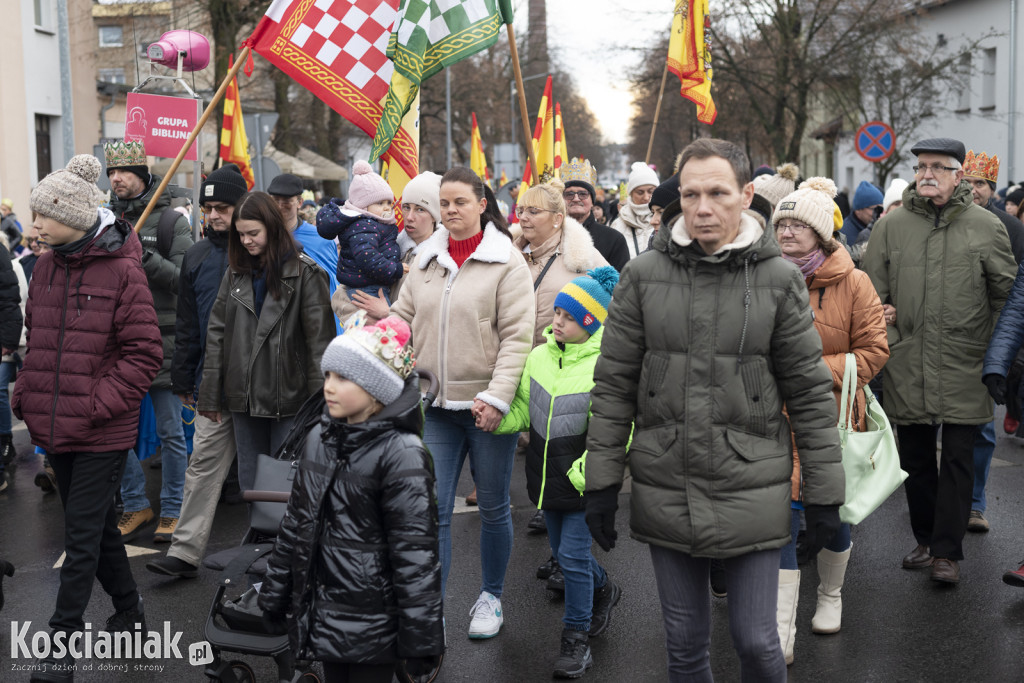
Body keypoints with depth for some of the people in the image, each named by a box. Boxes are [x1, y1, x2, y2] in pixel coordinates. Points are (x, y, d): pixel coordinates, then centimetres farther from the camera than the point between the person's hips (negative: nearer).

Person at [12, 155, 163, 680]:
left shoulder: (121, 271, -13)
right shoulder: (46, 267, 8)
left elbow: (144, 353, -14)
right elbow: (35, 339, 18)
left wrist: (98, 404, -18)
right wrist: (27, 394, 6)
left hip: (102, 432, -7)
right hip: (55, 425, 7)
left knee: (82, 536, -2)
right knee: (96, 524, 18)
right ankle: (130, 615, 35)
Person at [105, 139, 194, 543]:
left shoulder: (171, 221, -3)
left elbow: (186, 279, -11)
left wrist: (147, 257, -21)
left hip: (163, 341, -4)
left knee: (170, 431, 5)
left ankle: (171, 510, 18)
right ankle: (136, 506, 24)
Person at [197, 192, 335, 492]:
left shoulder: (304, 272, -7)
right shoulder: (236, 273, 10)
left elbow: (319, 340, -10)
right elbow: (217, 332, 10)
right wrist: (209, 396, 6)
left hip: (288, 399, -5)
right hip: (244, 399, 5)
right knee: (249, 483, 12)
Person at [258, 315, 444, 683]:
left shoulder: (401, 455, -17)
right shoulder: (319, 439, 4)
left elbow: (414, 554, -17)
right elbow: (295, 521, 13)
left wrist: (422, 639, -16)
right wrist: (274, 595, 16)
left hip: (371, 623, -6)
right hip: (319, 609, 6)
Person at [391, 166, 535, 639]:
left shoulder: (506, 260, -6)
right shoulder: (425, 259, 9)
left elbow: (517, 335, -11)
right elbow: (403, 319, 14)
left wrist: (497, 396, -18)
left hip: (486, 405, -3)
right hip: (437, 405, 3)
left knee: (493, 507, 11)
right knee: (433, 509, 1)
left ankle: (491, 597, 30)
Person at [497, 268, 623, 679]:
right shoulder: (539, 358, 3)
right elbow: (522, 410, 10)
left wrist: (587, 471, -21)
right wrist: (497, 419, -9)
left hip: (584, 480, -6)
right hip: (548, 475, 6)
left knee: (573, 555, -3)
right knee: (562, 550, 19)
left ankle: (576, 639, 14)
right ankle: (602, 591, 48)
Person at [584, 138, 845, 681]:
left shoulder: (778, 279, -2)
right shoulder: (643, 275, -1)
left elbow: (810, 391, 1)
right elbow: (613, 385, 3)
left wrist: (824, 494, 1)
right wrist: (602, 483, 1)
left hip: (752, 488, -1)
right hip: (665, 489, 1)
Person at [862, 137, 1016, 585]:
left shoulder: (986, 226, 1)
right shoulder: (890, 225, 4)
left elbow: (1006, 293, 7)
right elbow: (871, 292, 7)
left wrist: (995, 352, 5)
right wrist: (887, 342, -2)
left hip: (964, 368, -2)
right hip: (906, 368, 2)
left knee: (958, 459, 2)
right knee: (915, 458, 12)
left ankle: (947, 551, 10)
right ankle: (926, 540, 27)